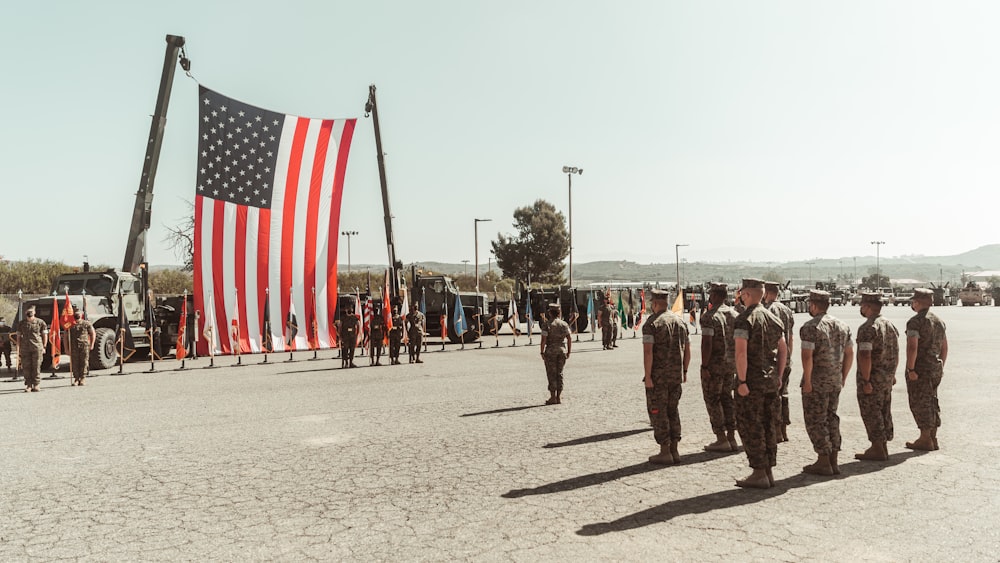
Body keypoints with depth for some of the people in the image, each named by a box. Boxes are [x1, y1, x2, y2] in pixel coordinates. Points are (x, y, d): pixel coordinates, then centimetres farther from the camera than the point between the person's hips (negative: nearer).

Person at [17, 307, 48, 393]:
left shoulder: (40, 322, 5)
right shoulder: (21, 324, 12)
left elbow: (45, 335, 8)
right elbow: (18, 336, 15)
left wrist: (44, 347, 3)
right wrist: (18, 348, 8)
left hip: (37, 347, -2)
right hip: (25, 348, 2)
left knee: (36, 366, -2)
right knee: (26, 367, 0)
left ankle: (36, 385, 5)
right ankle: (28, 385, 7)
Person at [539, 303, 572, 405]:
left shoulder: (547, 325, -10)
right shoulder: (564, 324, 3)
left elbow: (543, 340, -14)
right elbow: (569, 339, 1)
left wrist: (542, 352, -5)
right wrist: (569, 352, 8)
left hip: (550, 351, -4)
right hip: (562, 351, 4)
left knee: (551, 374, 3)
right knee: (559, 373, 11)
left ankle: (553, 397, 2)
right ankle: (559, 397, 12)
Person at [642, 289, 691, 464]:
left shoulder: (651, 323, -12)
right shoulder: (680, 321, 8)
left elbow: (648, 352, -19)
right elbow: (687, 350, 12)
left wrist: (647, 376, -16)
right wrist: (684, 370, 20)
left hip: (657, 375, -6)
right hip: (676, 374, 6)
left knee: (658, 412, 1)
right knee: (673, 411, 15)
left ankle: (665, 452, 2)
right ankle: (674, 450, 16)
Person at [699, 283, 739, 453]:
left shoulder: (709, 316, -15)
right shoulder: (734, 315, 8)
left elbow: (707, 343, -21)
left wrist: (704, 366, -17)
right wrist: (737, 365, 18)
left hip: (714, 364, -7)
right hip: (730, 363, 7)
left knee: (713, 400, 1)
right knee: (727, 399, 14)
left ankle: (721, 440, 1)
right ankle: (731, 438, 15)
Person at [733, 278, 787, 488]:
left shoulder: (745, 319, -13)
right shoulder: (774, 319, 11)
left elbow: (741, 352, -22)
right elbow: (782, 351, 14)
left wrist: (741, 381, -18)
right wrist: (777, 377, 18)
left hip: (751, 382, -8)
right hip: (770, 382, 8)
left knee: (750, 428, -1)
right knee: (768, 426, 13)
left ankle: (759, 474, 1)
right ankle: (768, 472, 19)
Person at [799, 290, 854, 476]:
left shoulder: (810, 327, -14)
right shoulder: (842, 325, 9)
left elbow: (807, 356, -21)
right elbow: (850, 354, 12)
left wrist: (807, 381, -16)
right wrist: (843, 377, 18)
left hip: (817, 381, -7)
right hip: (836, 381, 7)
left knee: (815, 420, 1)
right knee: (831, 417, 16)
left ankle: (823, 462, 3)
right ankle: (833, 461, 18)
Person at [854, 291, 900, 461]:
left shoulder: (868, 328, -19)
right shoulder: (890, 325, 10)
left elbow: (865, 356, -25)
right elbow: (896, 353, 17)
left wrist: (866, 380, -21)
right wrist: (892, 373, 24)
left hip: (872, 377, -9)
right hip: (887, 377, 9)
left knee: (871, 413, -1)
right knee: (884, 412, 15)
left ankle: (877, 449, 2)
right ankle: (883, 447, 22)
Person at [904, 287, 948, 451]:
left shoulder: (915, 322, -15)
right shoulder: (939, 321, 12)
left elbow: (912, 347, -24)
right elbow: (944, 347, 18)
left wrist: (910, 369, -19)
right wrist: (941, 367, 23)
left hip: (920, 370, -8)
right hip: (936, 368, 8)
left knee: (920, 403, -1)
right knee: (932, 402, 15)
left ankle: (925, 439, 3)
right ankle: (933, 438, 21)